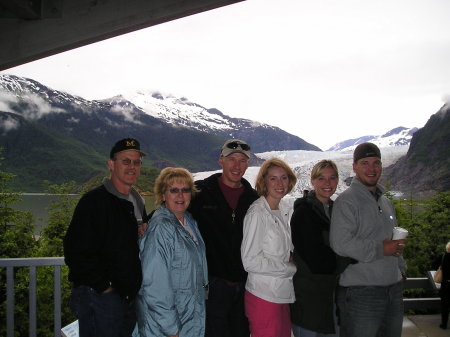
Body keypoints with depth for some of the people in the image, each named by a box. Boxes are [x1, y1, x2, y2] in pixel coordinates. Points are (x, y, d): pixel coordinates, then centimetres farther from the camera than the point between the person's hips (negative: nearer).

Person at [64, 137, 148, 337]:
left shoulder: (137, 203, 12)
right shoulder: (94, 201, -13)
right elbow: (76, 251, -19)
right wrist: (103, 286, -17)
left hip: (129, 297, 8)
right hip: (99, 298, -7)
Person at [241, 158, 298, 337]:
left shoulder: (287, 209, 7)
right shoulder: (257, 213, -16)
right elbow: (250, 261, -17)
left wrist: (294, 262, 0)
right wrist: (291, 268, -11)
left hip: (285, 294, 7)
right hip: (264, 297, -7)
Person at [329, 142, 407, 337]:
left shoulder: (385, 202, 17)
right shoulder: (347, 201, -11)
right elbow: (340, 244, -22)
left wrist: (401, 269, 17)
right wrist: (381, 249, -18)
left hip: (393, 288, 8)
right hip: (360, 291, -8)